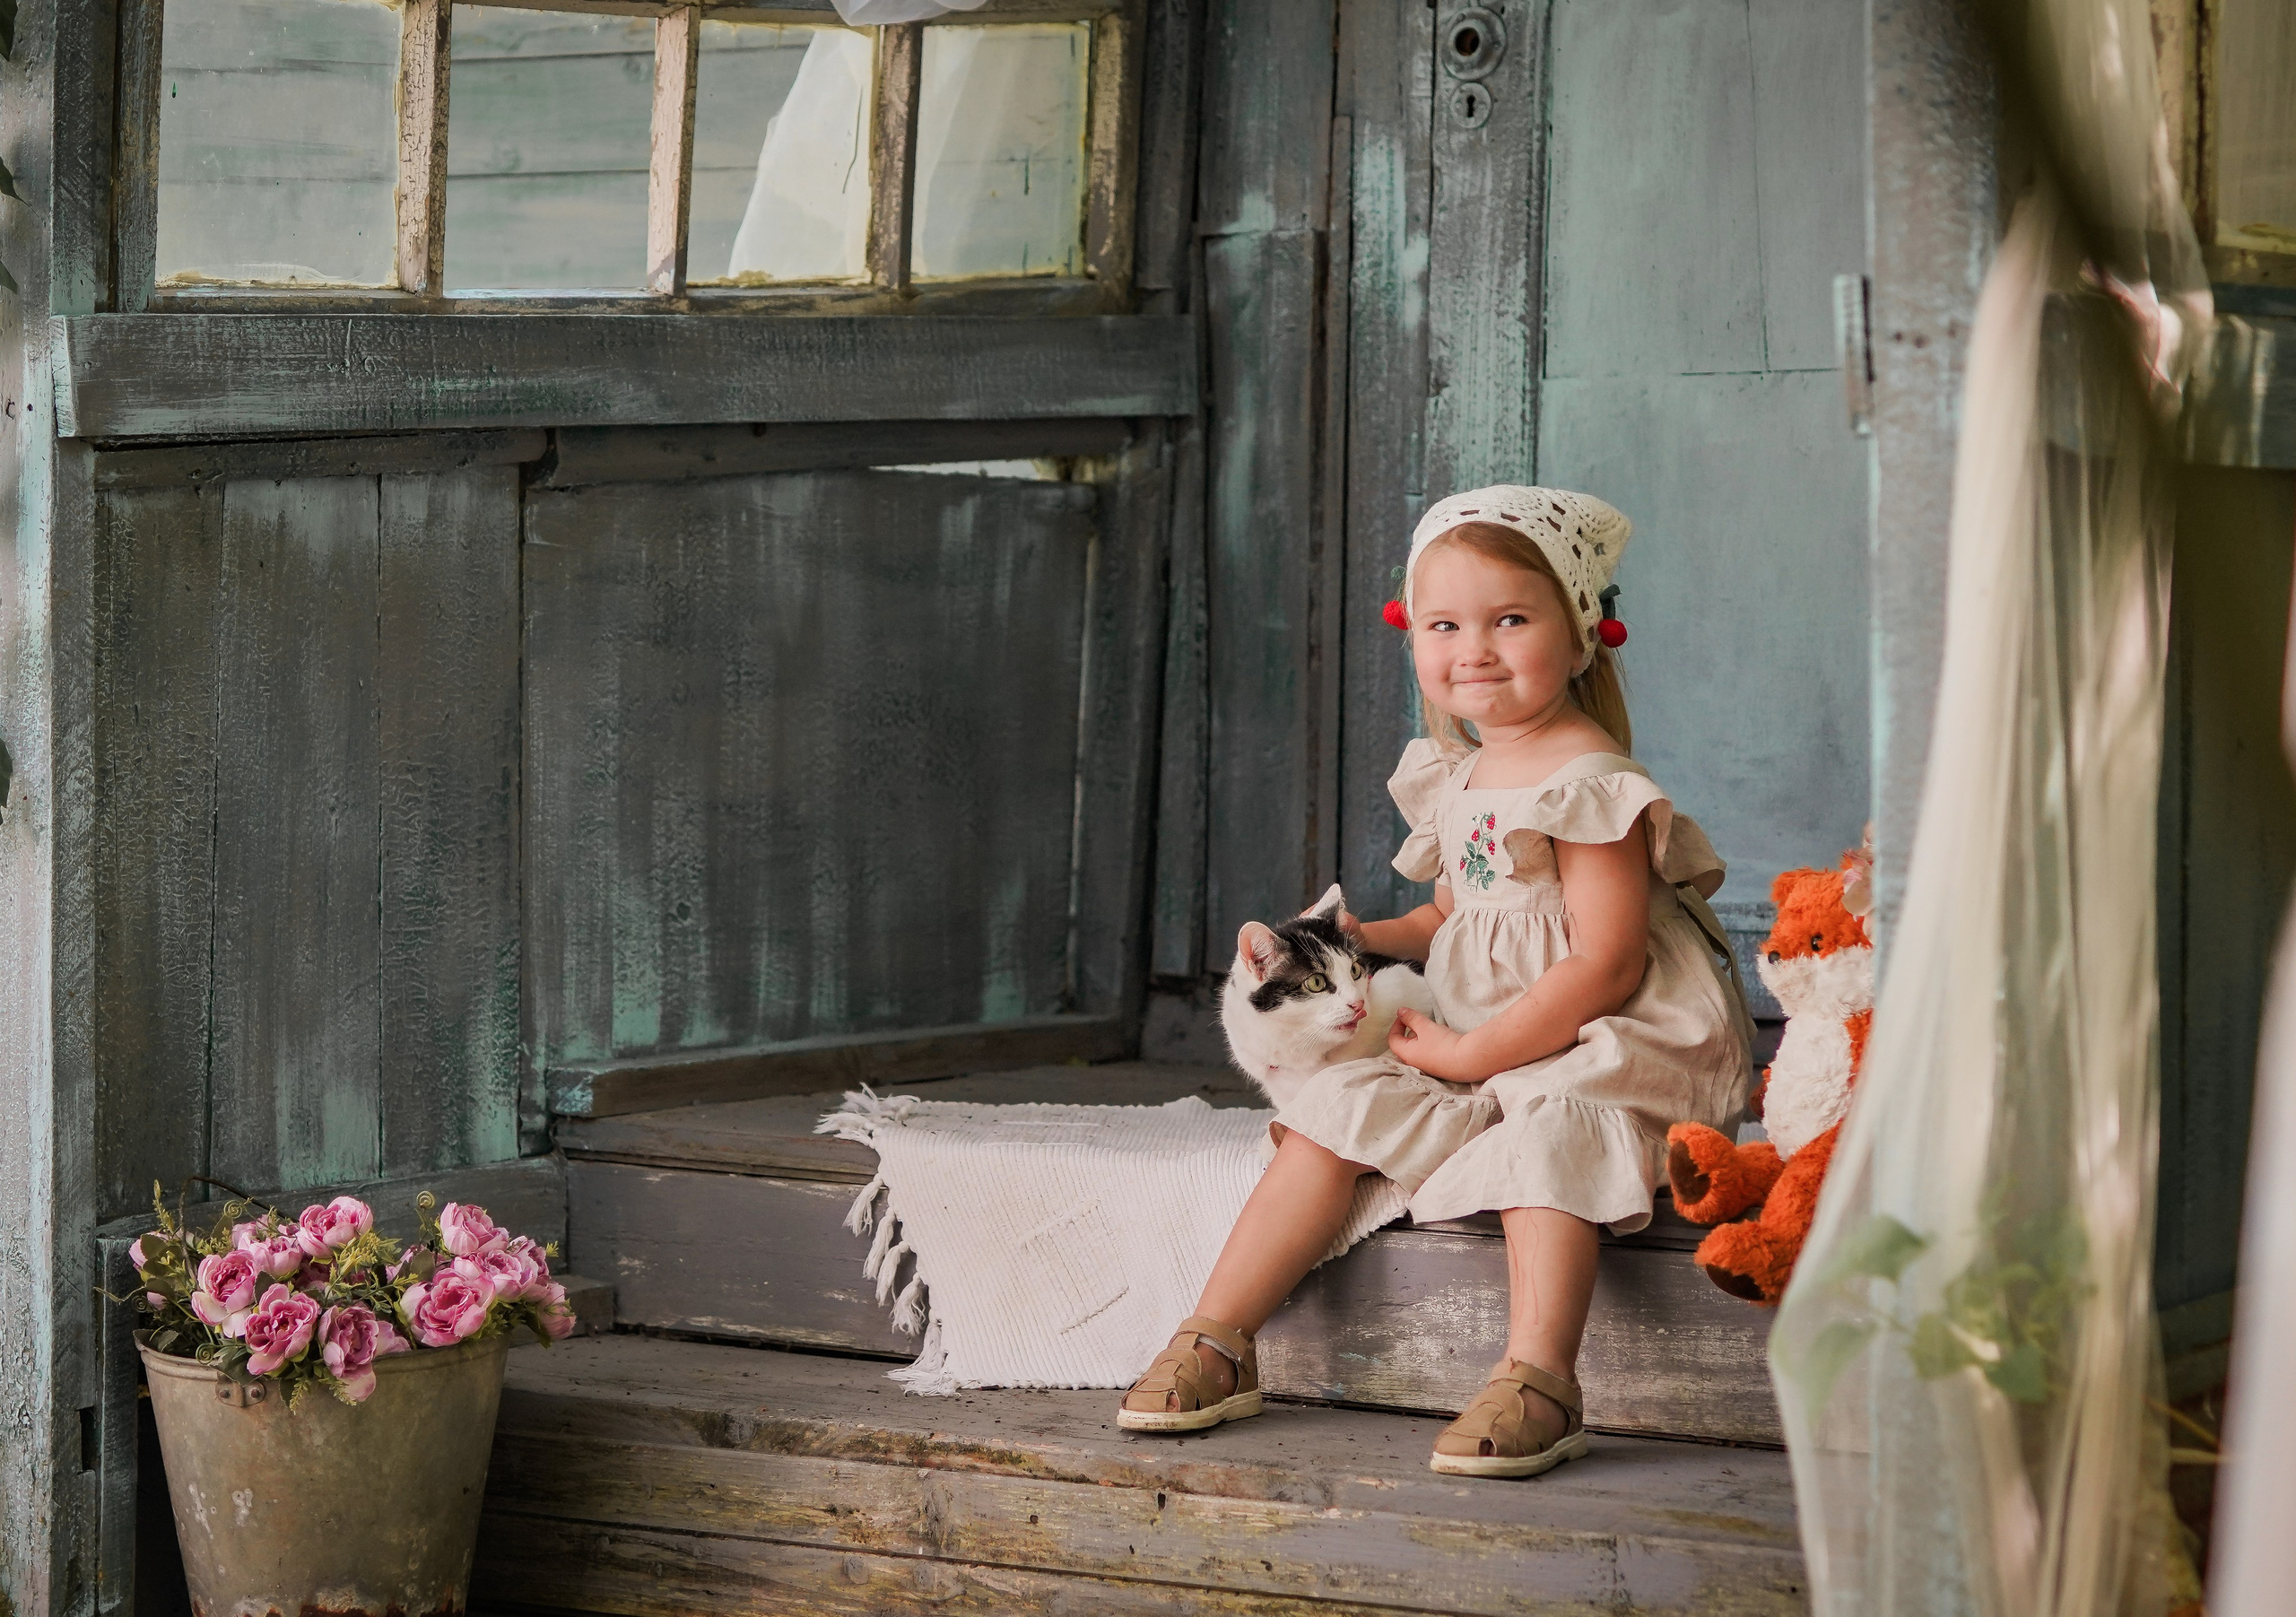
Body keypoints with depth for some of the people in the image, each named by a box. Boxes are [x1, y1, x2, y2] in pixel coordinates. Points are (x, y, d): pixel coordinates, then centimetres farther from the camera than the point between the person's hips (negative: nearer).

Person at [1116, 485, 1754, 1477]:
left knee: (1543, 1134, -36)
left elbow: (1604, 967, -21)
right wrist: (1357, 939, 8)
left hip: (1588, 1051, -8)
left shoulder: (1588, 785, -15)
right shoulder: (1455, 779, 12)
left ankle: (1536, 1384, -46)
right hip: (1471, 1046, 8)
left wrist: (1470, 1052, -19)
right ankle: (1215, 1344, -7)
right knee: (1338, 1108, -6)